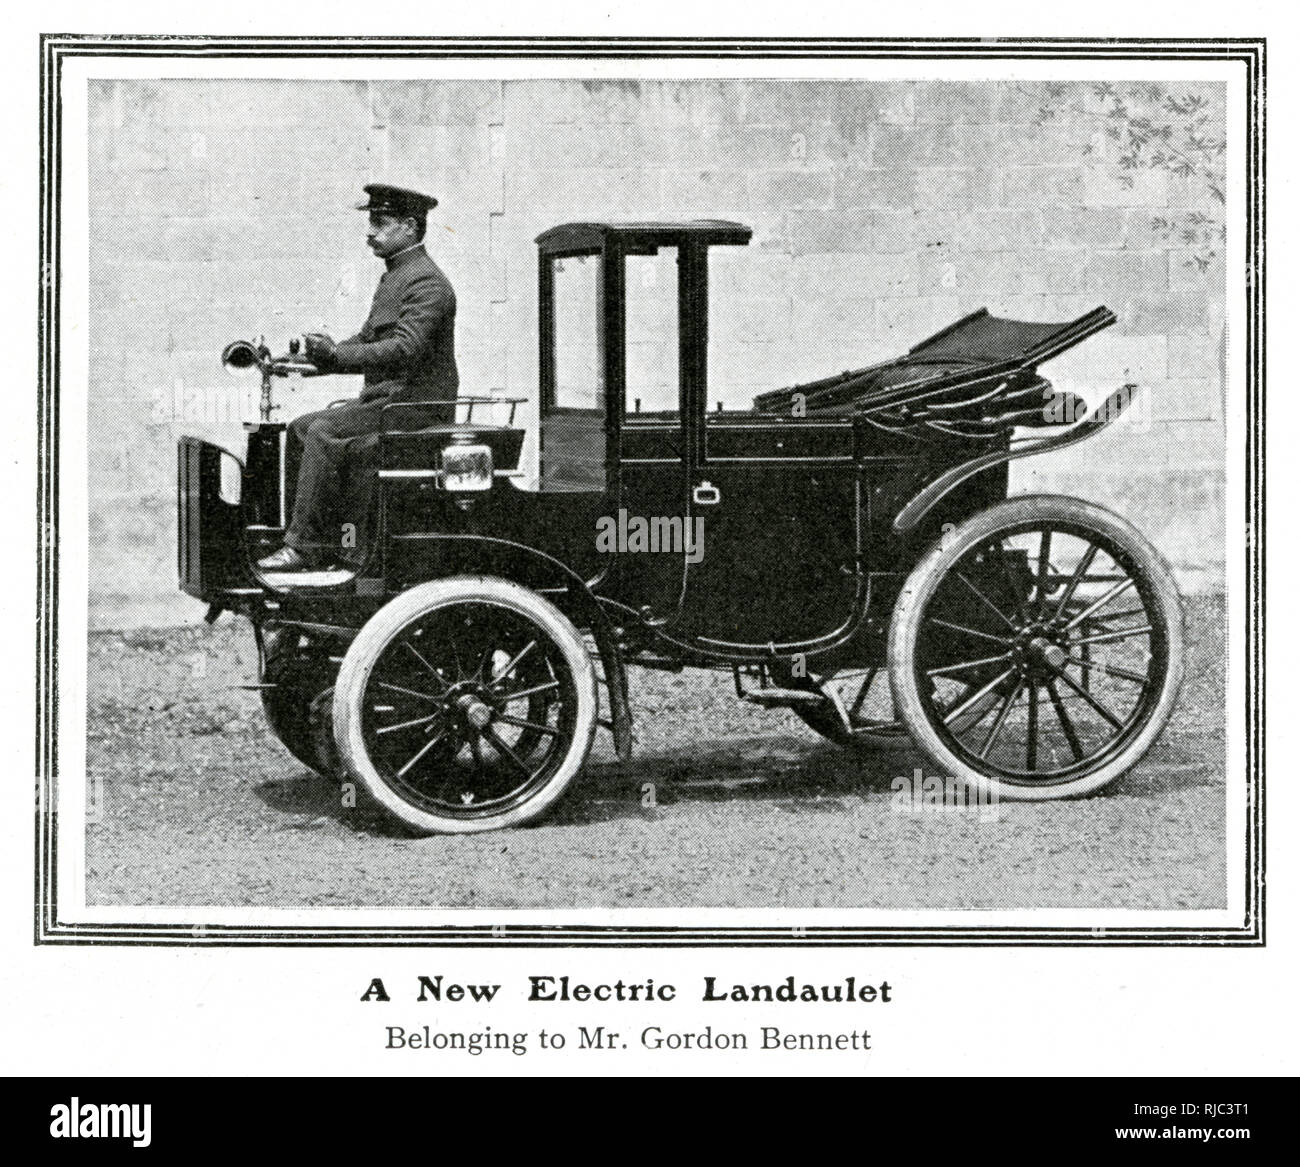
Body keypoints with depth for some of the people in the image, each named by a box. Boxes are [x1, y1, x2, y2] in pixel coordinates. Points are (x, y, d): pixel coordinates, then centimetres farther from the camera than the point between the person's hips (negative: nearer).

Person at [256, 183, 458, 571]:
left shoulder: (426, 282, -14)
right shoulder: (393, 277, 19)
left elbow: (405, 348, -26)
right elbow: (366, 340, 21)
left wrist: (336, 355, -27)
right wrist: (320, 355, 2)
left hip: (417, 402, -10)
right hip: (386, 396, 10)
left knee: (325, 433, -23)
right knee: (300, 428, 2)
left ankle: (303, 547, -20)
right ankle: (332, 541, -1)